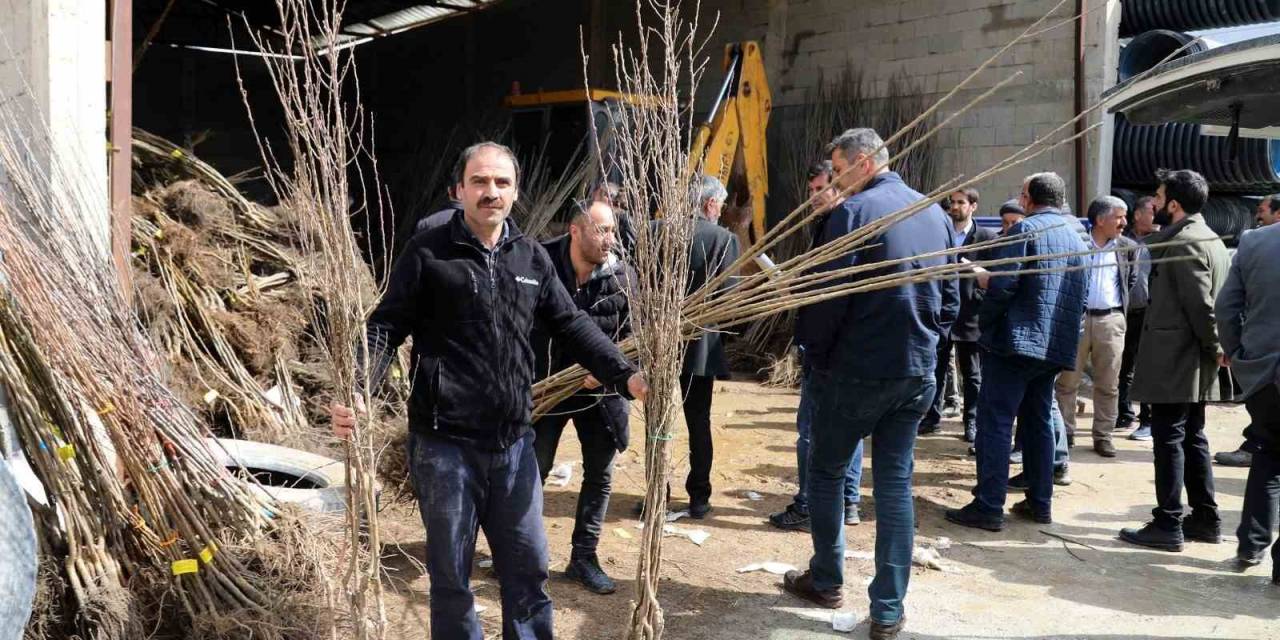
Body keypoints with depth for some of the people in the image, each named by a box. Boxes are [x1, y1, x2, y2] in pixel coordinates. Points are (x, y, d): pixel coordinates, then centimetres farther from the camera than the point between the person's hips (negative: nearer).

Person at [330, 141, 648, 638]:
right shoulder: (428, 253, -6)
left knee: (527, 567, 15)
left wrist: (625, 376, 0)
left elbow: (571, 325, 11)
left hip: (513, 442, 4)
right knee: (450, 574, 11)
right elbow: (386, 328, -7)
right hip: (444, 444, -4)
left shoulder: (532, 257, 7)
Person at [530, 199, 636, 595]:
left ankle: (584, 558, 24)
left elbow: (630, 338, -6)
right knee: (534, 470, 9)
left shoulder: (622, 277, -10)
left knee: (599, 475, 9)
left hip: (598, 390, 2)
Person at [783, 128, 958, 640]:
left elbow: (829, 294, -16)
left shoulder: (855, 210, -13)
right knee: (895, 483, 9)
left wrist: (814, 352, -2)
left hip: (856, 370, -5)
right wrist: (926, 344, 16)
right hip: (917, 372, 6)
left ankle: (826, 581, 27)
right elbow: (950, 297, 11)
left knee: (826, 472, 14)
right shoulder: (936, 213, 8)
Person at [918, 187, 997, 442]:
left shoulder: (986, 238, -1)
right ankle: (932, 417, 17)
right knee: (936, 369, 7)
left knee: (971, 374, 8)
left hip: (969, 315, -2)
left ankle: (972, 422, 16)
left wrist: (978, 298, -13)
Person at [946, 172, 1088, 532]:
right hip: (1056, 348, 8)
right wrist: (1067, 333, 21)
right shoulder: (1078, 237, 15)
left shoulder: (1025, 229, -8)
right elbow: (1083, 297, 16)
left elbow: (1003, 285, -17)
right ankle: (1040, 503, 20)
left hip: (1016, 340, -8)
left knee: (994, 421, -5)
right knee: (1039, 422, 16)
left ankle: (989, 507, -7)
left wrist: (984, 324, -5)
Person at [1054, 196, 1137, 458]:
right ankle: (1064, 433, 11)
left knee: (1108, 385, 6)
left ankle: (1103, 435, 15)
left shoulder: (1127, 247, 8)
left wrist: (1123, 307, 11)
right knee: (1067, 380, 2)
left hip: (1111, 320, 3)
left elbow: (1133, 280, 18)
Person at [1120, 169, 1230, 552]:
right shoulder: (1209, 239, 16)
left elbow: (1199, 304, -20)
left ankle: (1168, 526, 0)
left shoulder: (1185, 243, -16)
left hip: (1174, 361, -10)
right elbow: (1208, 301, 16)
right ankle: (1206, 520, 22)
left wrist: (1215, 347, -11)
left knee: (1169, 440, -5)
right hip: (1193, 363, 10)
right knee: (1192, 438, 15)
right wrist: (1215, 347, 14)